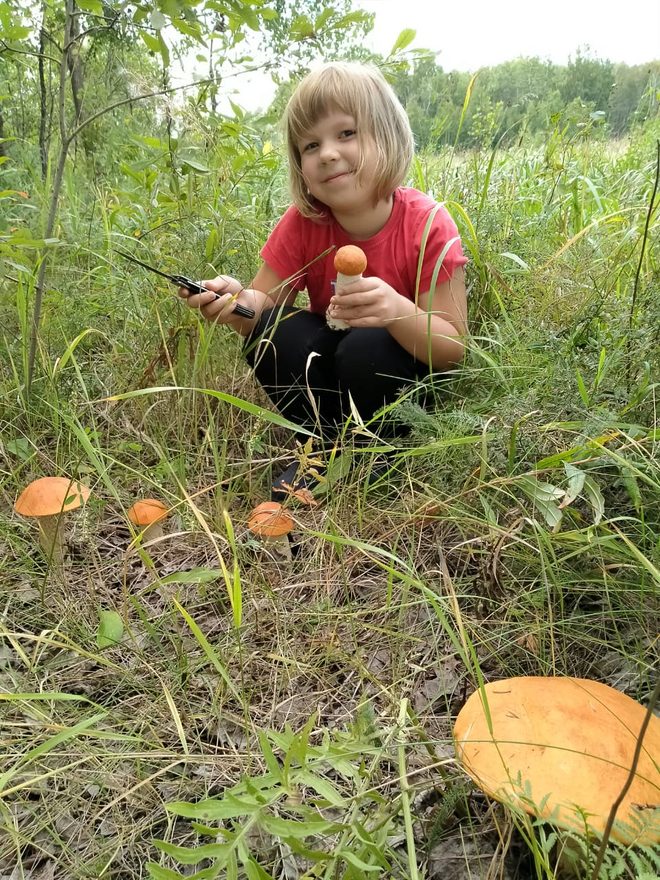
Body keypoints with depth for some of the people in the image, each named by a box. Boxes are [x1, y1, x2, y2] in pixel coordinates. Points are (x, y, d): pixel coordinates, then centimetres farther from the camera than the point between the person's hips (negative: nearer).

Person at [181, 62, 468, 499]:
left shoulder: (428, 226, -22)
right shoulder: (302, 222, -14)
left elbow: (453, 351, -22)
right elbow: (264, 303, -12)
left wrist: (398, 312, -43)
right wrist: (242, 304, -36)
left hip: (405, 379, -2)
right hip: (326, 373, 3)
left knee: (368, 346, -33)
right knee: (272, 328, -23)